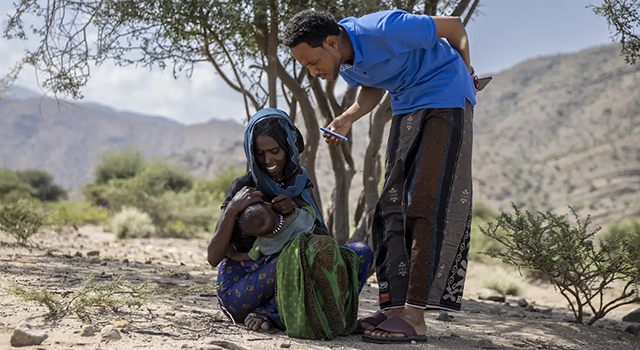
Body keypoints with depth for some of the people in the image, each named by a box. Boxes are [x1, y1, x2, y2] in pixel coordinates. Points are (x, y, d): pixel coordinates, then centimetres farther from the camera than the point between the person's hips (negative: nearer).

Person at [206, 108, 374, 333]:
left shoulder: (300, 184, 10)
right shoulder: (244, 187, -4)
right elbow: (213, 258, -7)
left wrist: (297, 212, -14)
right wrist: (232, 210, -22)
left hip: (283, 285, 6)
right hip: (240, 289, -6)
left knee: (362, 253, -10)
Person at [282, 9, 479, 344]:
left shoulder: (385, 30, -28)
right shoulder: (341, 60, -5)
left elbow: (454, 27, -14)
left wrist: (466, 74, 4)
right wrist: (347, 118, -6)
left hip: (444, 96, -8)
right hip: (405, 105, 9)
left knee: (427, 203, -16)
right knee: (393, 203, 1)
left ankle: (414, 316, -20)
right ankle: (394, 305, 2)